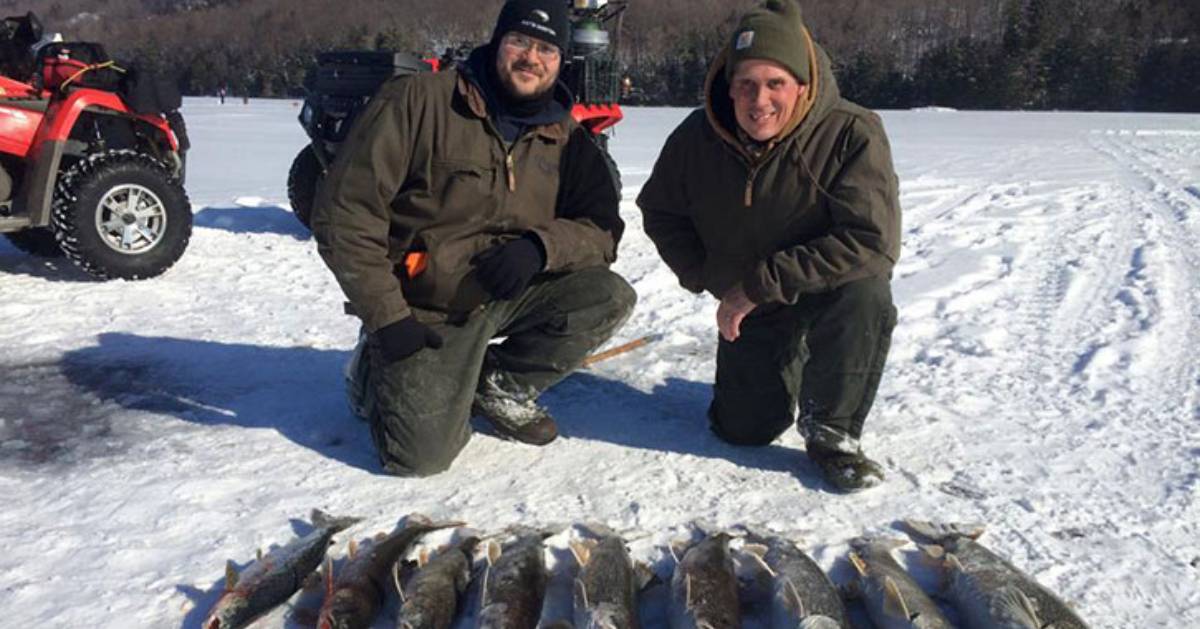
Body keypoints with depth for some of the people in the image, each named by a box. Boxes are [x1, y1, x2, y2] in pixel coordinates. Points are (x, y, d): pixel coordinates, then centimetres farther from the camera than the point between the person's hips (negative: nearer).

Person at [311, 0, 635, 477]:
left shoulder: (566, 139, 3)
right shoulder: (417, 100, -12)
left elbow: (602, 231, -1)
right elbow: (344, 210, -14)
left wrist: (542, 246, -23)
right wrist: (385, 316, -18)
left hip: (512, 293, 5)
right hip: (426, 309, -4)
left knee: (610, 298, -18)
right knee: (422, 454, -16)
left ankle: (501, 386, 5)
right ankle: (379, 371, 18)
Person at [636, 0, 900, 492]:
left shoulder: (853, 133, -25)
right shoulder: (697, 137, -13)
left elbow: (873, 240, -33)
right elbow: (660, 212, 4)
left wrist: (763, 283, -31)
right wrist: (709, 278, -8)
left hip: (827, 287, -3)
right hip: (746, 304, 4)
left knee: (864, 293, -38)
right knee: (744, 428, 4)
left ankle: (834, 432, -14)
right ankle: (787, 365, 39)